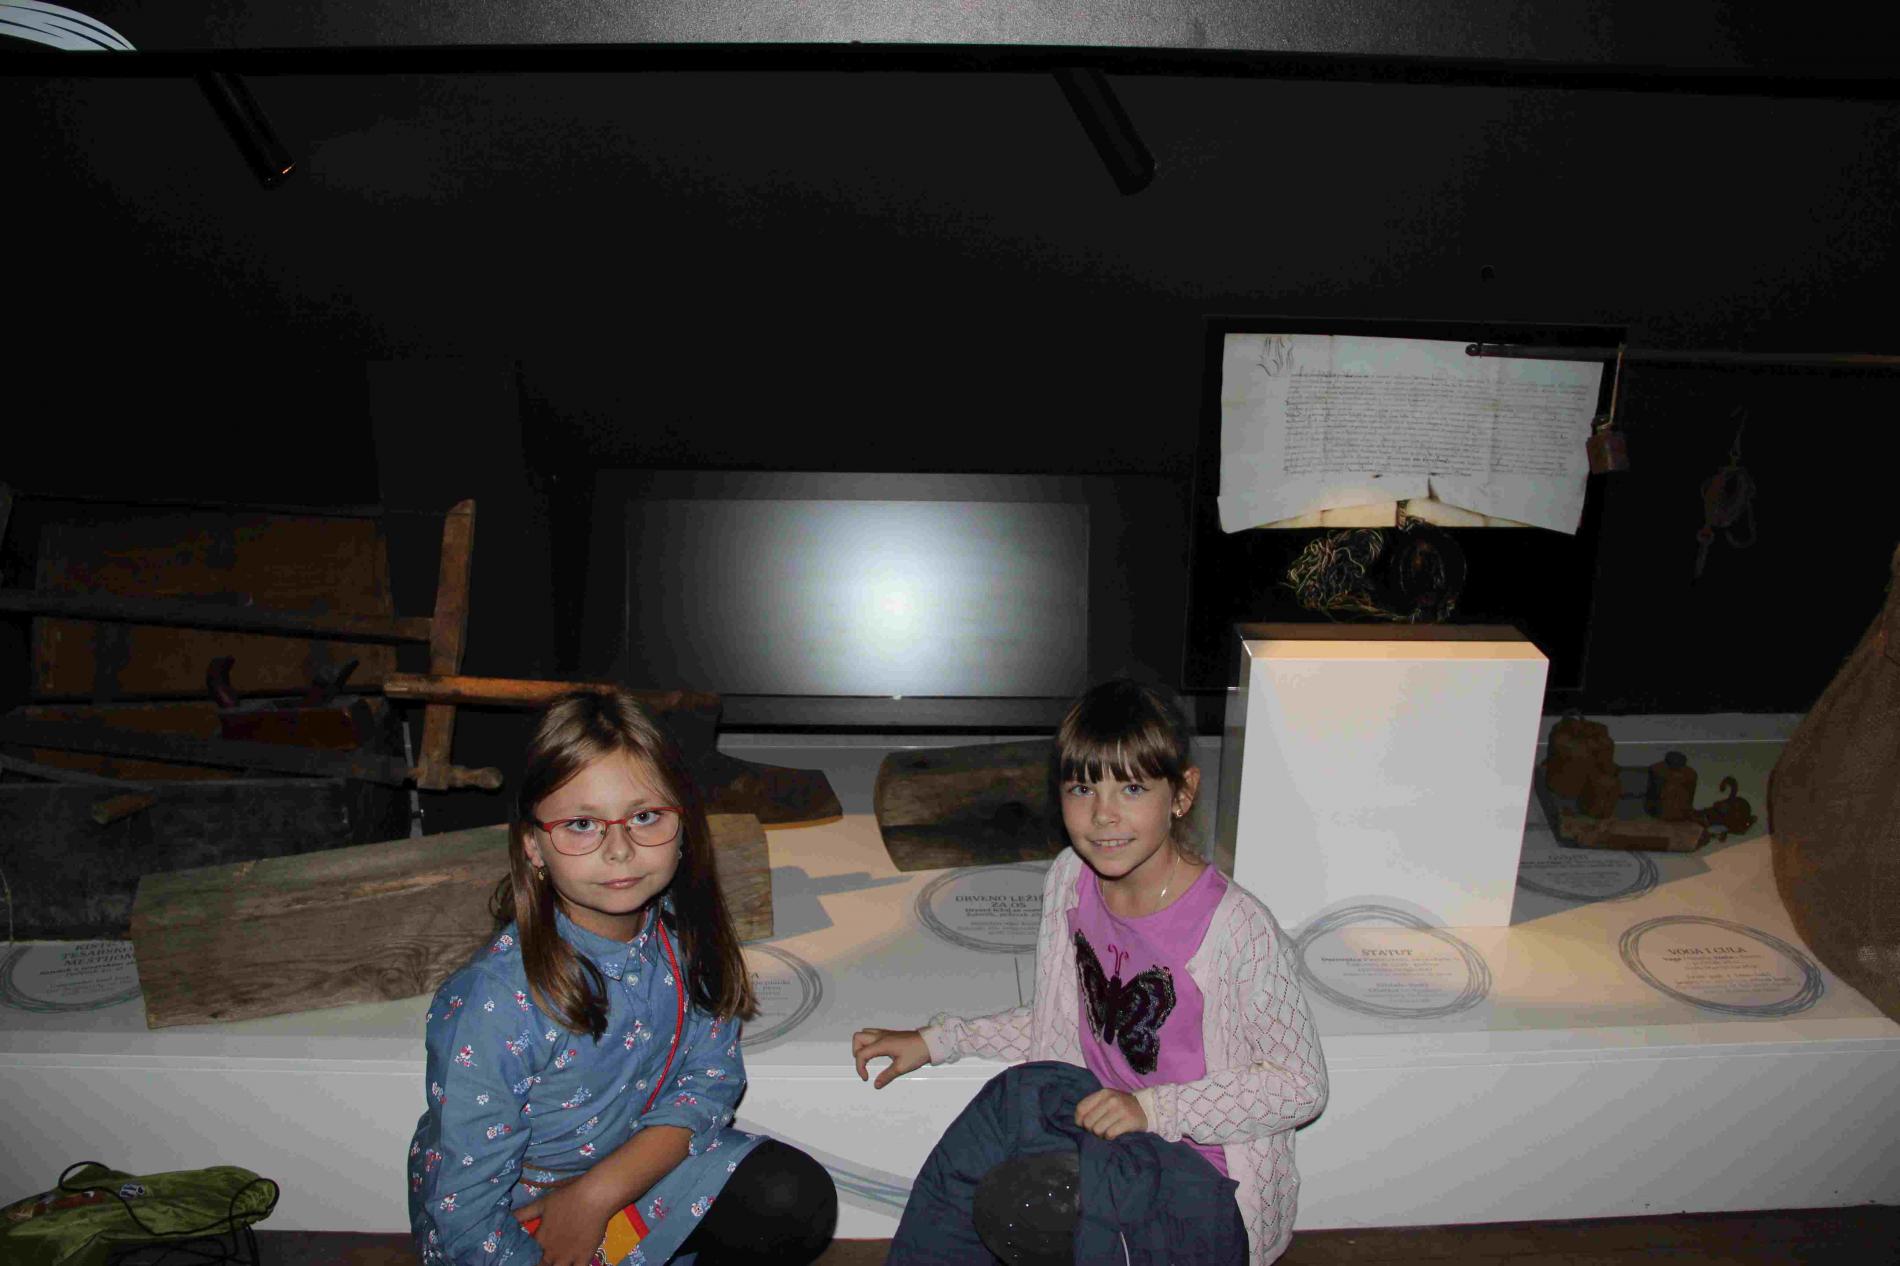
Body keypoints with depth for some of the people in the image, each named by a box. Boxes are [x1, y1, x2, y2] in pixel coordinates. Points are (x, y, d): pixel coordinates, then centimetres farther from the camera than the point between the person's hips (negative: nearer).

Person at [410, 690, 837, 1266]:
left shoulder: (684, 934, -15)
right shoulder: (491, 1008, -29)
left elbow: (711, 1080, -7)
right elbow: (467, 1216, -22)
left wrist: (598, 1192, -18)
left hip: (636, 1163, 4)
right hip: (514, 1220, -3)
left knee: (800, 1201, -15)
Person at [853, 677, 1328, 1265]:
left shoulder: (1238, 929, -23)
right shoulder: (1070, 877, -2)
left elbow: (1301, 1085, -14)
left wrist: (1155, 1108, -24)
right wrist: (934, 1040, 6)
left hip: (1207, 1179, -6)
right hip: (1103, 1131, 6)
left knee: (1006, 1208, -26)